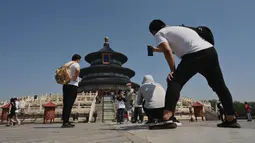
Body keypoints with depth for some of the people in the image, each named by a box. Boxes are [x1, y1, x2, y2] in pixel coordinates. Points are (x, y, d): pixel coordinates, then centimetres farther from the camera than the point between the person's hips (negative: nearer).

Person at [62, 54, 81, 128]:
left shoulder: (66, 65, 20)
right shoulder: (76, 64, -3)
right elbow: (77, 70, -26)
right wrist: (75, 78, -13)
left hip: (65, 85, 8)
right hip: (72, 86, -8)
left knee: (66, 104, 8)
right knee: (69, 104, -9)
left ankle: (65, 121, 12)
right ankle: (65, 122, -10)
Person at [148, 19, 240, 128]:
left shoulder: (159, 34, 10)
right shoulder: (176, 29, 35)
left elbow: (167, 51, -8)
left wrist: (172, 70, -3)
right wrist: (156, 50, 60)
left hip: (195, 55, -8)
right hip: (210, 51, 9)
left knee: (175, 81, -8)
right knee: (219, 86, 15)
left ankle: (167, 117, -21)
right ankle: (231, 119, 22)